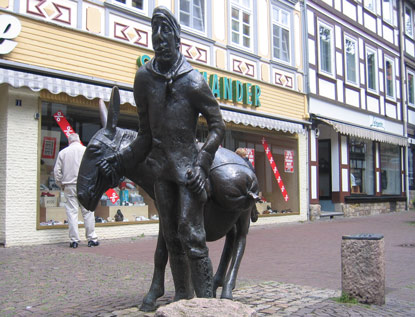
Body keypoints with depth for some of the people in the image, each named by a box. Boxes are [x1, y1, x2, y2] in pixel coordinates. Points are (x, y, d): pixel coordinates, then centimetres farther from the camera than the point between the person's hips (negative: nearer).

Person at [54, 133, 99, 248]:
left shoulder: (63, 152, 7)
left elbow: (57, 171, 6)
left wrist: (61, 184, 15)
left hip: (69, 186, 1)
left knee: (72, 212, 3)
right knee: (88, 212, 4)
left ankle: (74, 240, 3)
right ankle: (91, 238, 7)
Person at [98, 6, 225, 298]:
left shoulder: (193, 81, -9)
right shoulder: (144, 78, 5)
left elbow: (218, 126, -6)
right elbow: (147, 134, 12)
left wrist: (201, 164, -16)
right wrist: (121, 160, 9)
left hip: (187, 167, -5)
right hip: (161, 168, 6)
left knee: (191, 237, -9)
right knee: (172, 239, 13)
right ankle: (182, 298, 26)